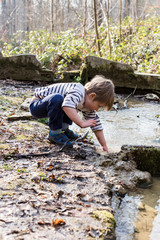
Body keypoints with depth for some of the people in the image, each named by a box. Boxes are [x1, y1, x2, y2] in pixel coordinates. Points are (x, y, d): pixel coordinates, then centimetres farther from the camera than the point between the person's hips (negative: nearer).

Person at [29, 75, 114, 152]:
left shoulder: (88, 102, 1)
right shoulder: (77, 92, -28)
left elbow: (96, 125, 6)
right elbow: (67, 106, -49)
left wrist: (104, 146, 5)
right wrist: (82, 123, -45)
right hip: (36, 106, -9)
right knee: (57, 98, -37)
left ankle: (63, 129, 8)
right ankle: (55, 133, -21)